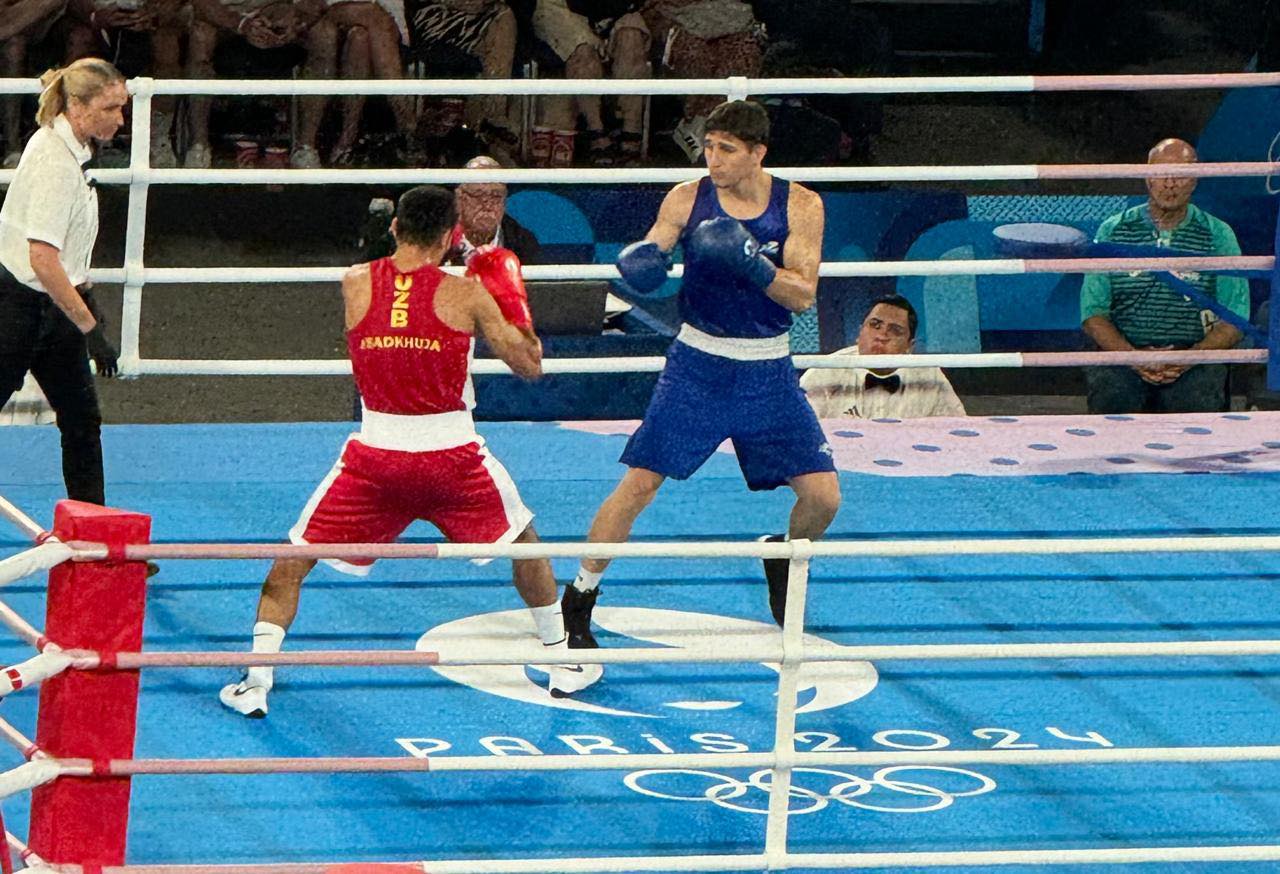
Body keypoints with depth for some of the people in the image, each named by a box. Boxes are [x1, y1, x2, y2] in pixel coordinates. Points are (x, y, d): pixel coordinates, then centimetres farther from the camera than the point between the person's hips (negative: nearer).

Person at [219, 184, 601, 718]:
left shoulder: (354, 285, -1)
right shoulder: (466, 295, -6)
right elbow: (529, 364, 2)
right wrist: (513, 307, 17)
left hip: (374, 454, 0)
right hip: (451, 453, 0)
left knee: (292, 561, 14)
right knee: (524, 544, 26)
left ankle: (255, 681, 0)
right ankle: (563, 663, 34)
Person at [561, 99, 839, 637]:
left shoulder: (800, 206, -5)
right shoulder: (688, 199, -5)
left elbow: (803, 295, -10)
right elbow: (648, 257, -9)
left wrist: (753, 264, -27)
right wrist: (639, 262, -33)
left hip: (769, 371, 1)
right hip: (699, 363, -1)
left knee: (823, 497, -3)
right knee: (639, 484, -10)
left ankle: (784, 561, 29)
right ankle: (578, 601, 2)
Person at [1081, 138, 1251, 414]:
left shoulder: (1218, 236, 8)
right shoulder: (1113, 231, 10)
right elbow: (1093, 313, 5)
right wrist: (1134, 357, -13)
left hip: (1194, 360, 0)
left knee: (1196, 400, -31)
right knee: (1111, 396, -31)